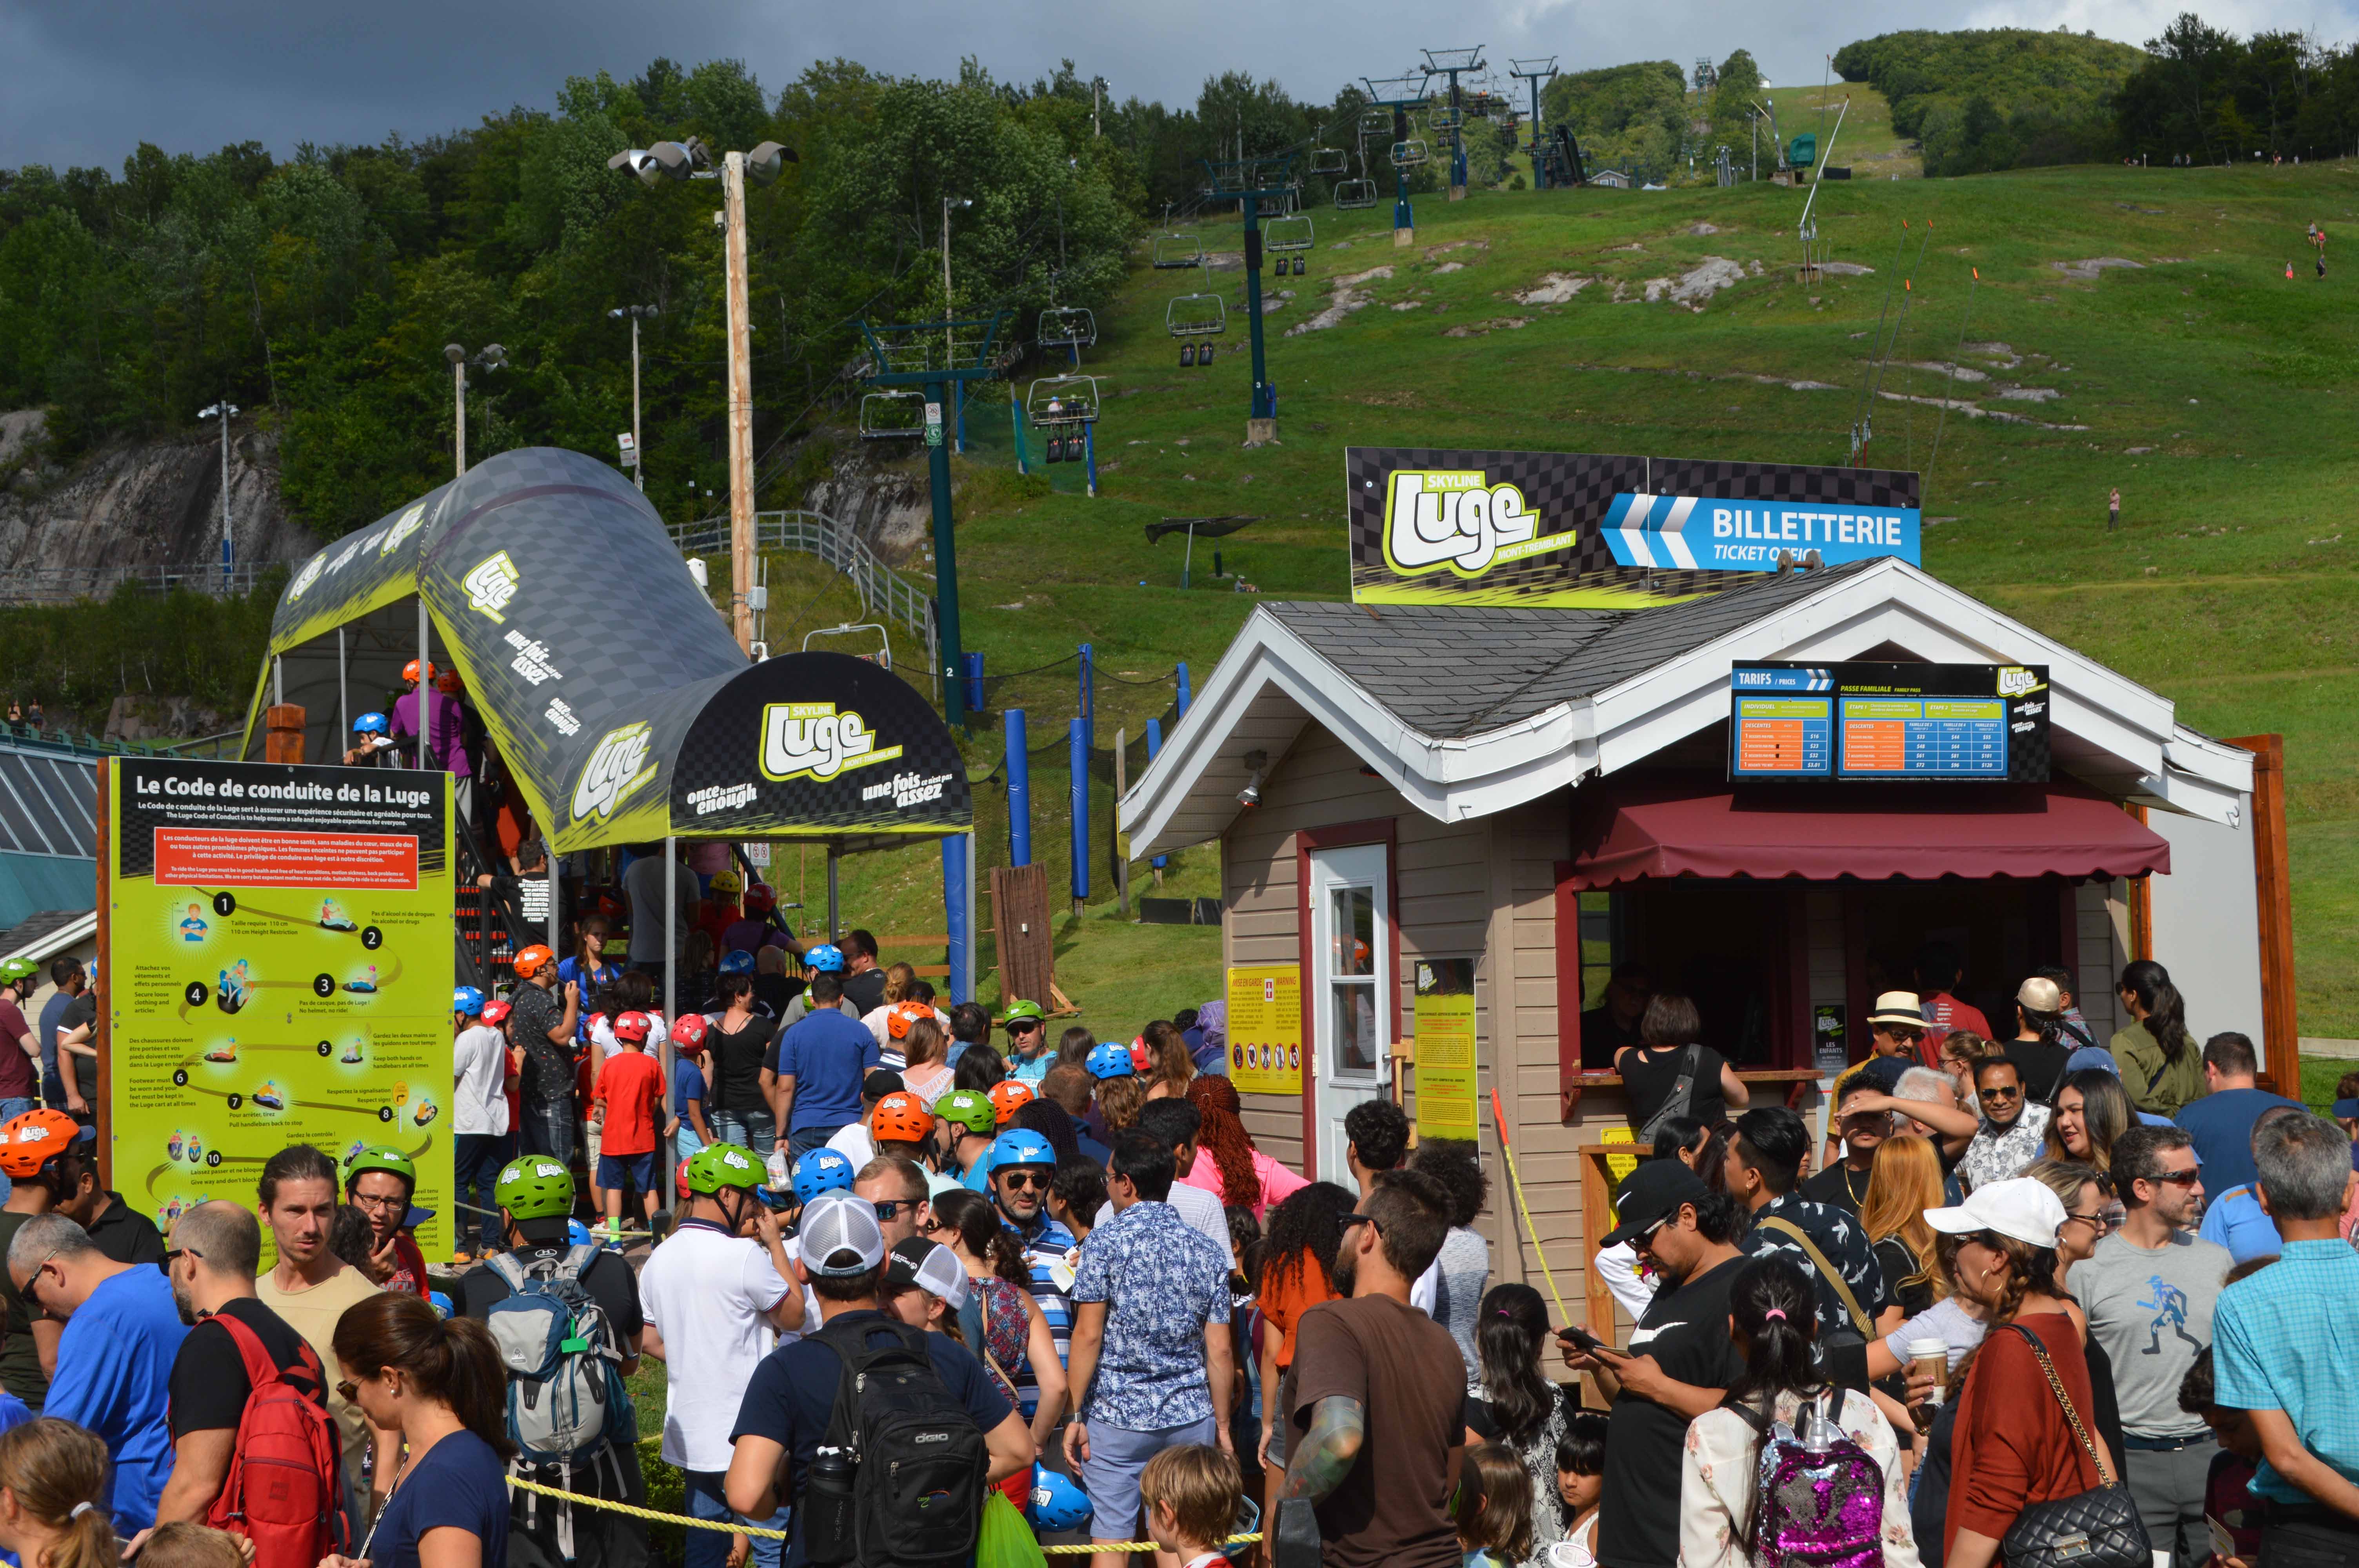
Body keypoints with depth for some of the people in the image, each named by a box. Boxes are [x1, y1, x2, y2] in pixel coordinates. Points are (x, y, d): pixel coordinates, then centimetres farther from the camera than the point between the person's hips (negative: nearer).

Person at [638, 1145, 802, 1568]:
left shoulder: (659, 1258, 6)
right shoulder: (745, 1255, -17)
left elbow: (645, 1339, 13)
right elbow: (793, 1316, -3)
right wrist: (775, 1243, 2)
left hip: (689, 1434, 8)